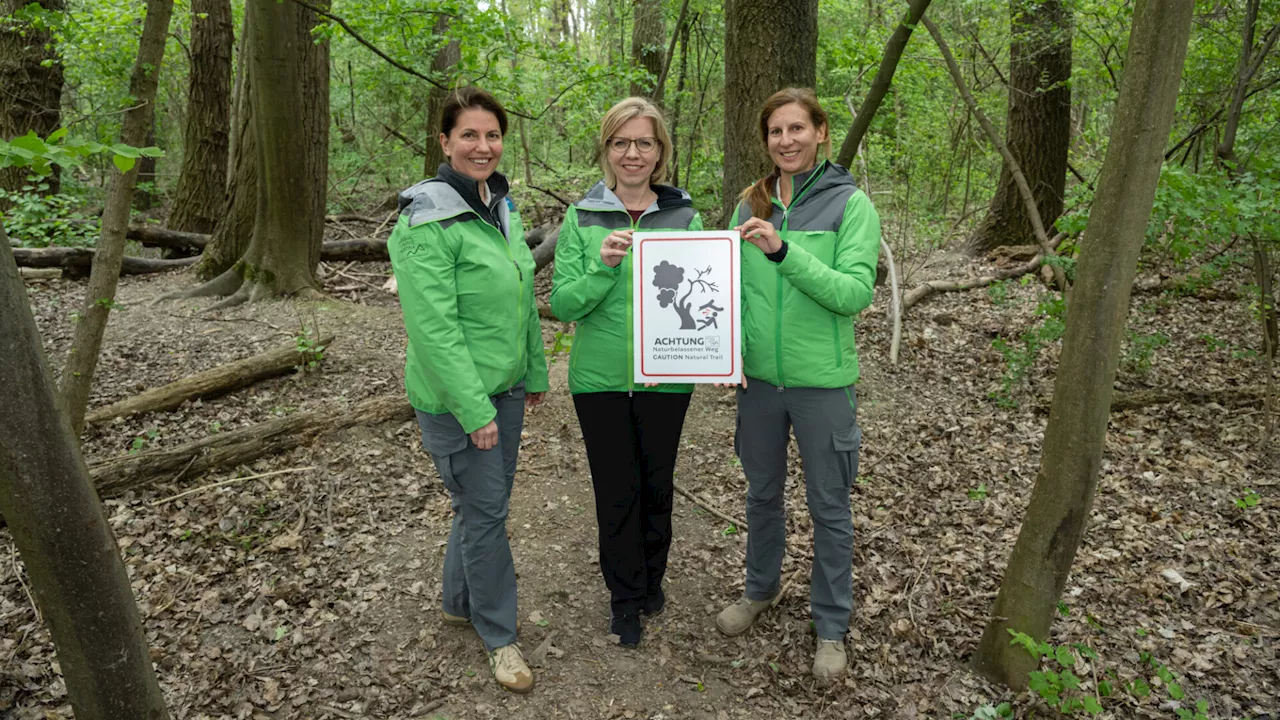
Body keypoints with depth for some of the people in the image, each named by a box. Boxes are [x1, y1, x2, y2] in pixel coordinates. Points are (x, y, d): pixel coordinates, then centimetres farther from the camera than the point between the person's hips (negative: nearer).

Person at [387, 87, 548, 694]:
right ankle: (499, 635, 23)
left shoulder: (502, 206, 9)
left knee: (485, 501, 19)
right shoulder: (428, 220, -17)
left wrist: (535, 372, 15)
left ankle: (460, 601, 41)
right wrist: (473, 409, -22)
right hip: (456, 397, -8)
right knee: (485, 512, 3)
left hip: (504, 388, 8)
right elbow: (433, 325, -22)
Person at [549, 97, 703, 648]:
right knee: (616, 490, 9)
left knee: (657, 483, 15)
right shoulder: (582, 217, -2)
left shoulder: (685, 217, 1)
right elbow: (561, 304, -6)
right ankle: (625, 594, 30)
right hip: (600, 377, -1)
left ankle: (651, 576, 40)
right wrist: (603, 266, -23)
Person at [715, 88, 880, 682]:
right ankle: (761, 590, 44)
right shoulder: (751, 203, 3)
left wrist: (784, 250, -29)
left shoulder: (851, 205, -9)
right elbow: (733, 286, 9)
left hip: (822, 383, -4)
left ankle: (831, 626, 29)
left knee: (828, 506, 10)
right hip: (759, 377, 4)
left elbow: (856, 293, -20)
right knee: (762, 493, 20)